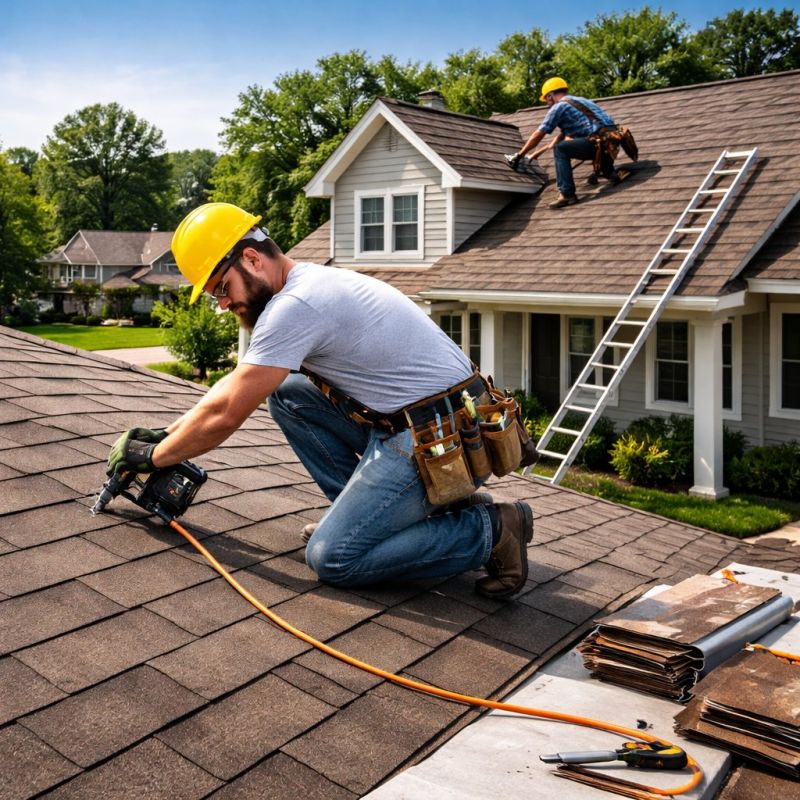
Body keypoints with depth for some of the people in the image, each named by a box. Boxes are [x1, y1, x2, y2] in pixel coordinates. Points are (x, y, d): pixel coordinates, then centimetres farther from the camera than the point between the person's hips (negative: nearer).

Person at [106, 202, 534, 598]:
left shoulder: (294, 305, -17)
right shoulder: (309, 285, 14)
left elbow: (224, 415, -12)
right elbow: (233, 387, 21)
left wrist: (152, 456, 3)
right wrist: (167, 433, 19)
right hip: (406, 421, 10)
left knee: (330, 558, -10)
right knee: (285, 394, 11)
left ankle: (489, 530, -2)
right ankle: (366, 509, 12)